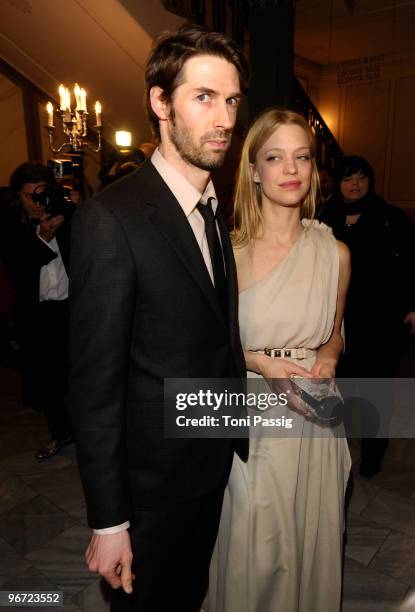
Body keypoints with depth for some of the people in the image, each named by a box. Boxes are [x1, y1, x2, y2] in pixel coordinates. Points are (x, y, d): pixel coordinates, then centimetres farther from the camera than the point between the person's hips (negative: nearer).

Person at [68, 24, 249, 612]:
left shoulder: (215, 210, 3)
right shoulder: (110, 217, -23)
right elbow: (95, 381, -21)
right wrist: (108, 522, -16)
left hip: (214, 465, 7)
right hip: (153, 481, -7)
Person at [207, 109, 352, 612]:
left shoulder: (335, 254, -1)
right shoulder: (226, 251, -9)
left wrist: (326, 359, -7)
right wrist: (261, 362, -17)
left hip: (313, 421, 3)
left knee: (310, 543, 19)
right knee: (249, 550, 12)